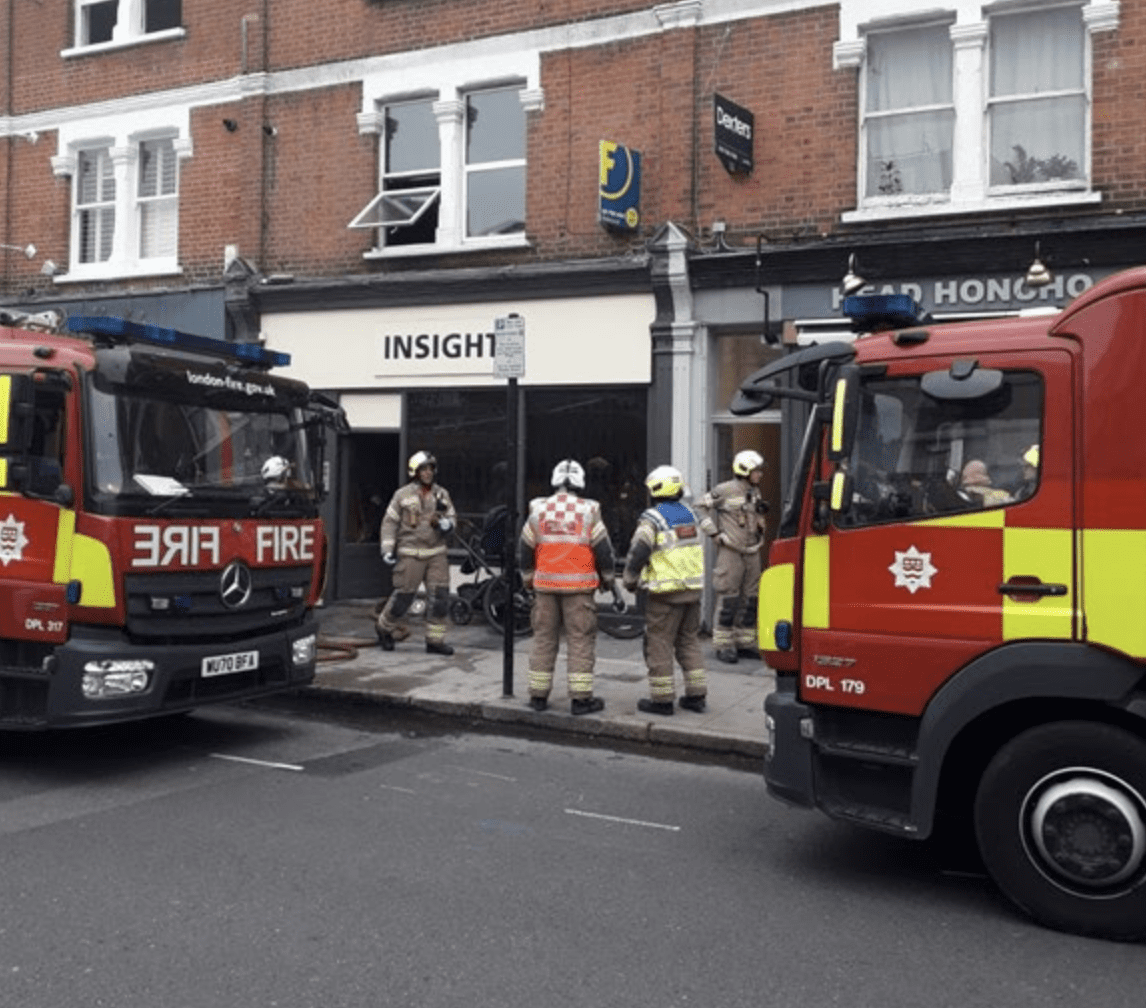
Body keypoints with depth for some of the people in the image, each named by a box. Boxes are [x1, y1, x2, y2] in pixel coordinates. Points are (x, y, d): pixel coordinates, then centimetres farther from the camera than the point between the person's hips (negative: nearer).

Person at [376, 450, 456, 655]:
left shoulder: (442, 494, 11)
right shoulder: (403, 495, 0)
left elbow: (452, 516, 19)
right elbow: (390, 522, 1)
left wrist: (446, 523, -6)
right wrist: (387, 550, -5)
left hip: (436, 553, 4)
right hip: (410, 553, -4)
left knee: (440, 596, -2)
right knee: (403, 594, -1)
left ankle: (435, 640, 8)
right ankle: (386, 628, 24)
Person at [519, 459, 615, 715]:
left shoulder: (538, 511, 3)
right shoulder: (588, 511, -4)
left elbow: (524, 550, 9)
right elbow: (603, 549, -1)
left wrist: (529, 579, 23)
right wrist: (607, 579, 14)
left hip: (545, 585, 3)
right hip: (579, 586, -3)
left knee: (543, 638, 10)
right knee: (581, 640, 1)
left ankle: (538, 696, 14)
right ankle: (581, 698, 1)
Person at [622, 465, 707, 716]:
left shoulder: (653, 519, -13)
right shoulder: (688, 513, 11)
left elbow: (638, 552, -17)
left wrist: (630, 580, -1)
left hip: (666, 591, -7)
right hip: (692, 588, 7)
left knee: (659, 644, 2)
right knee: (689, 640, 16)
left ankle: (662, 699, 5)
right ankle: (696, 695, 17)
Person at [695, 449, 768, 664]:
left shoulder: (755, 492, 14)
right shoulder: (725, 490, -9)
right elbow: (701, 508, -6)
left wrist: (762, 511, 8)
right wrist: (714, 533, -9)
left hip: (752, 552, 7)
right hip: (731, 552, -7)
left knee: (750, 599, 9)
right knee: (728, 599, -5)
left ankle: (745, 642, 19)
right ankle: (723, 645, 2)